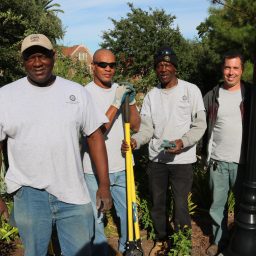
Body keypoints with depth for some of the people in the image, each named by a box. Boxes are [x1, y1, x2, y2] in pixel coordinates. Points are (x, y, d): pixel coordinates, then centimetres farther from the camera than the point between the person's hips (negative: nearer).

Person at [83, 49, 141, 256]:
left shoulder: (121, 90, 4)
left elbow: (136, 127, 1)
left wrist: (131, 101, -14)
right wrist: (116, 103, -24)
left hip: (122, 166, 5)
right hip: (95, 169, -5)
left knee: (127, 212, 21)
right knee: (96, 217, 10)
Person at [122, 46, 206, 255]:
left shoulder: (191, 90, -4)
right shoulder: (151, 95, 6)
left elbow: (200, 125, -5)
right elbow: (147, 128, 2)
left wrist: (182, 142, -22)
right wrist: (134, 140, -18)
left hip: (182, 159, -3)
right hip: (156, 159, 4)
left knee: (181, 204, 1)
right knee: (158, 203, 15)